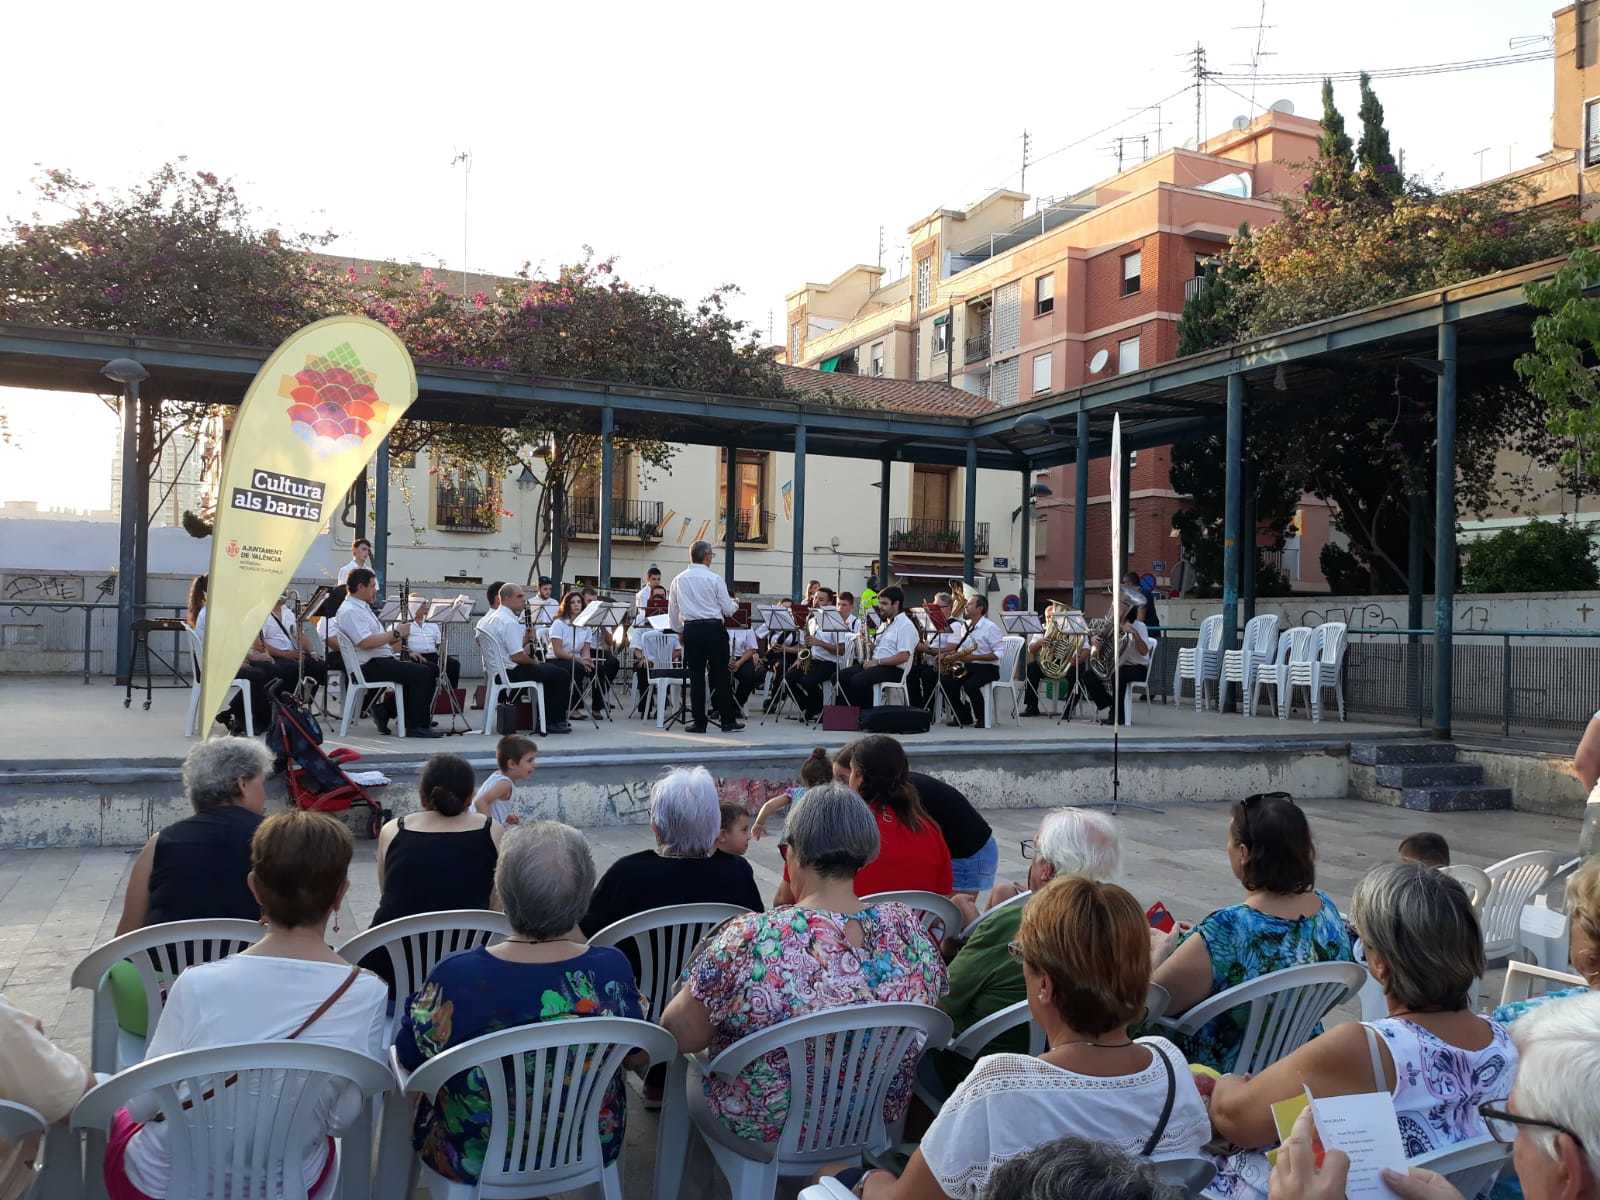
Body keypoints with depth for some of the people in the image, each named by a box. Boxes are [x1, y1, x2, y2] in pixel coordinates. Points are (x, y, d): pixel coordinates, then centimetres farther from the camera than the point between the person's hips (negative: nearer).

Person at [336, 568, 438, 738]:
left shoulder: (362, 607, 21)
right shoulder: (349, 611, -13)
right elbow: (366, 643, -24)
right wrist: (395, 633, -16)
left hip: (382, 659, 11)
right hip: (369, 666, -11)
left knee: (425, 671, 7)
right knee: (422, 673, -20)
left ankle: (385, 709, 10)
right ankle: (415, 726, -14)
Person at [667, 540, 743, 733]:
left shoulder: (679, 580, 6)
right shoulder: (714, 579, -6)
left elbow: (672, 610, 13)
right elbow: (728, 610, -3)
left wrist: (679, 630, 26)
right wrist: (735, 604, 19)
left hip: (691, 630, 3)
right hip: (714, 628, -3)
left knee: (696, 676, 6)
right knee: (721, 675, 4)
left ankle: (699, 723, 7)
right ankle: (728, 721, 8)